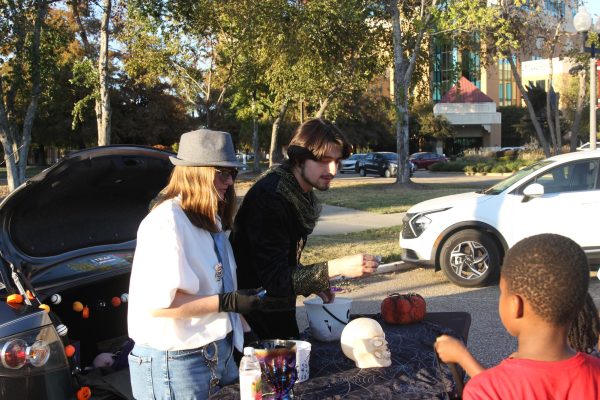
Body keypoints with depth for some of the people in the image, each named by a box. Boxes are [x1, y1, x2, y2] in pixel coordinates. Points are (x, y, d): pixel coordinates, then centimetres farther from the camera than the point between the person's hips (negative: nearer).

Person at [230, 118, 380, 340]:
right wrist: (337, 268, -34)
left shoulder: (301, 194, 3)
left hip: (279, 309, 8)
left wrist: (313, 283, 0)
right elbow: (274, 278, -28)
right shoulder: (269, 197, -25)